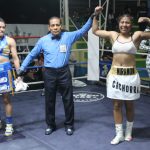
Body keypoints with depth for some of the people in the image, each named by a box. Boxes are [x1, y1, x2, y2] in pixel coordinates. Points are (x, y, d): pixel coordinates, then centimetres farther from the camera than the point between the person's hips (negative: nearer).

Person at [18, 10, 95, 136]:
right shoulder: (43, 40, 1)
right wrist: (22, 69, 9)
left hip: (64, 72, 0)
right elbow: (32, 55, 10)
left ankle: (69, 125, 24)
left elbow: (83, 30, 2)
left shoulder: (68, 36, 0)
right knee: (49, 101, 10)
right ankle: (50, 125, 27)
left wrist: (92, 17, -8)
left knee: (68, 99, 7)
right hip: (49, 73, 1)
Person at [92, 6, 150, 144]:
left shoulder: (136, 36, -2)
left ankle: (128, 132, 31)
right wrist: (95, 15, 11)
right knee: (117, 105, 8)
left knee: (129, 105, 11)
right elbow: (95, 31, 16)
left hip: (130, 75, -2)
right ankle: (119, 134, 21)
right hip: (115, 75, 2)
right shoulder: (113, 35, 6)